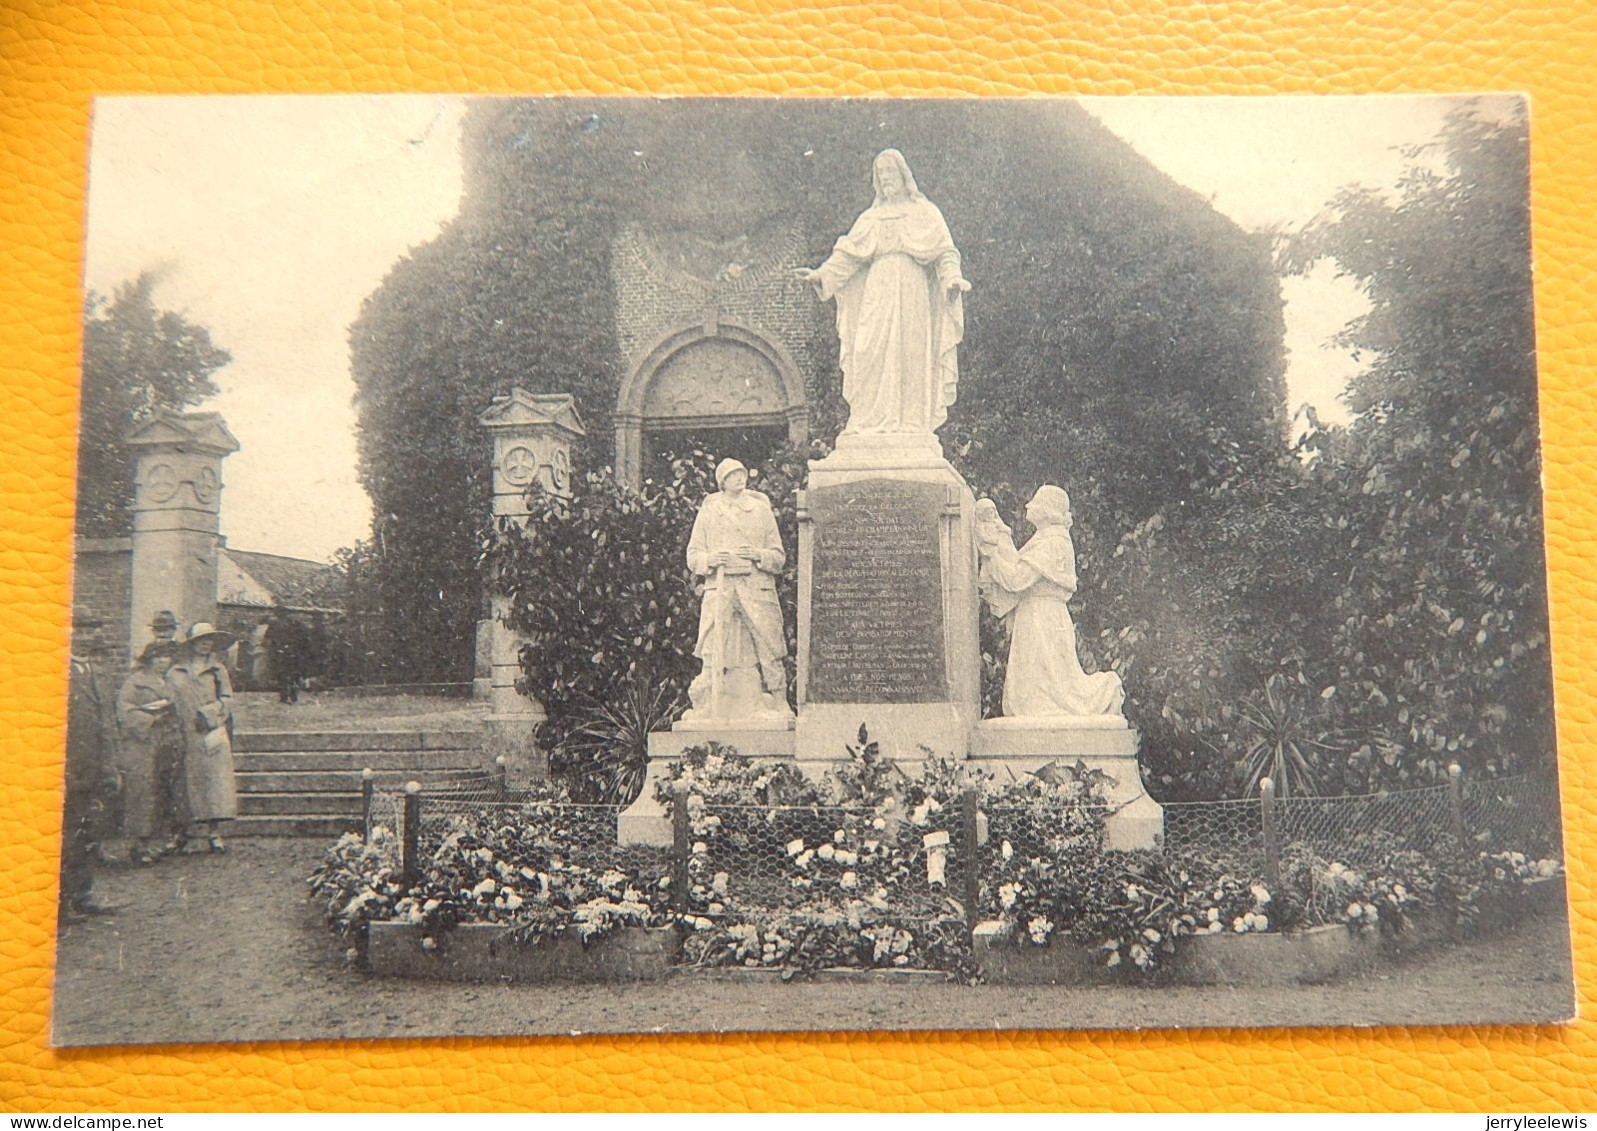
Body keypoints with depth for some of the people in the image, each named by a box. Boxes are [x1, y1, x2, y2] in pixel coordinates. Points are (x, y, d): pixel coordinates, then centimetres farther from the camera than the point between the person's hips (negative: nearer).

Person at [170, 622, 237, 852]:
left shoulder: (218, 669, 13)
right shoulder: (177, 671, 13)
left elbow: (227, 699, 7)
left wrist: (208, 713, -7)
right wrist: (176, 724, -5)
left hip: (213, 734, -1)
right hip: (187, 736, 1)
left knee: (216, 778, -8)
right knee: (192, 780, -2)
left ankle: (215, 831, -9)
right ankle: (199, 829, 1)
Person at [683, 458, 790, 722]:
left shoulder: (761, 510, 13)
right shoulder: (708, 512, 13)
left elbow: (779, 557, 11)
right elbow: (693, 557, 11)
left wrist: (757, 555, -8)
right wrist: (711, 559, -10)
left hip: (757, 589, 0)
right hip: (719, 589, 0)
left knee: (768, 653, -5)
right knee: (714, 657, -6)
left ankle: (775, 707, 3)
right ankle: (706, 710, 0)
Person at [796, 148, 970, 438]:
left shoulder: (925, 213, 14)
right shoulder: (870, 218, 22)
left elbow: (944, 253, 5)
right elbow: (848, 256, 16)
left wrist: (952, 278, -14)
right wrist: (821, 275, 2)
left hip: (912, 294, -2)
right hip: (877, 294, 2)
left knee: (910, 356, -11)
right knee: (872, 356, -11)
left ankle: (911, 422, -15)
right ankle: (871, 422, -14)